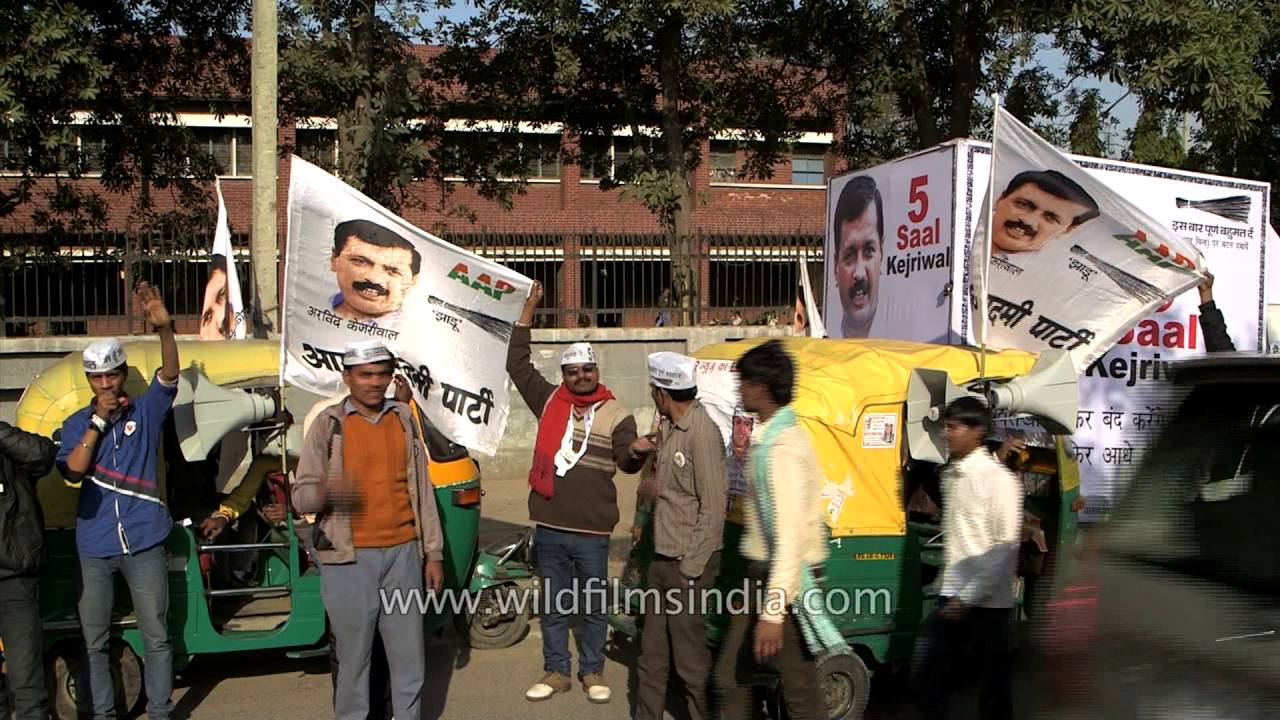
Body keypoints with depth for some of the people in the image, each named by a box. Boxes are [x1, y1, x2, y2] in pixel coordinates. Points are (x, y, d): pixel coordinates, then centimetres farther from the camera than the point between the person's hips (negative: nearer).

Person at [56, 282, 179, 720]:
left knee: (156, 635, 4)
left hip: (144, 542, -2)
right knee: (94, 639, 10)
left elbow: (170, 375, -16)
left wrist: (164, 329, -33)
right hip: (94, 546, 2)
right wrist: (99, 421, -14)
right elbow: (72, 472, -10)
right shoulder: (78, 424, 6)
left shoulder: (146, 412, 2)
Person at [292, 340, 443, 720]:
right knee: (354, 657, 2)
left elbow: (422, 489, 12)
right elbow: (301, 495, -3)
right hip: (351, 560, -3)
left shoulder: (404, 417, 9)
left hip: (404, 554, 3)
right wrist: (325, 492, -27)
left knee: (410, 656, 9)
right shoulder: (328, 423, -1)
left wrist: (433, 552, 10)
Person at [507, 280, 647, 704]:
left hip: (592, 532, -2)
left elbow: (626, 462, -11)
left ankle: (592, 672, 26)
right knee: (554, 605, 14)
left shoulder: (616, 415, -1)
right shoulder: (550, 401, 5)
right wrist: (529, 309, 2)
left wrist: (636, 452, -38)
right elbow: (517, 365, 7)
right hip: (549, 529, 2)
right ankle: (556, 672, 27)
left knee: (593, 606, 10)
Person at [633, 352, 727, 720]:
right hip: (662, 558, 9)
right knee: (652, 651, 18)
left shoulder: (702, 433, -18)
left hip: (688, 564, -9)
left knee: (689, 655, 1)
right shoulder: (670, 428, 10)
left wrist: (691, 568, -18)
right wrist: (654, 452, 13)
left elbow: (713, 507, -19)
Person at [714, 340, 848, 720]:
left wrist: (772, 612, -29)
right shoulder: (774, 436, 10)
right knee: (731, 677, 16)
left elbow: (791, 534, -27)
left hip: (781, 580, -10)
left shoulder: (780, 447, -21)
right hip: (761, 575, 10)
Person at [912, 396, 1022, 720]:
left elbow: (1006, 547, -15)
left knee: (993, 687, 5)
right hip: (954, 597, 6)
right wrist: (952, 595, 13)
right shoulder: (950, 474, 9)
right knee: (930, 681, 7)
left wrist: (969, 597, -17)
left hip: (987, 603, -6)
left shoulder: (998, 478, -12)